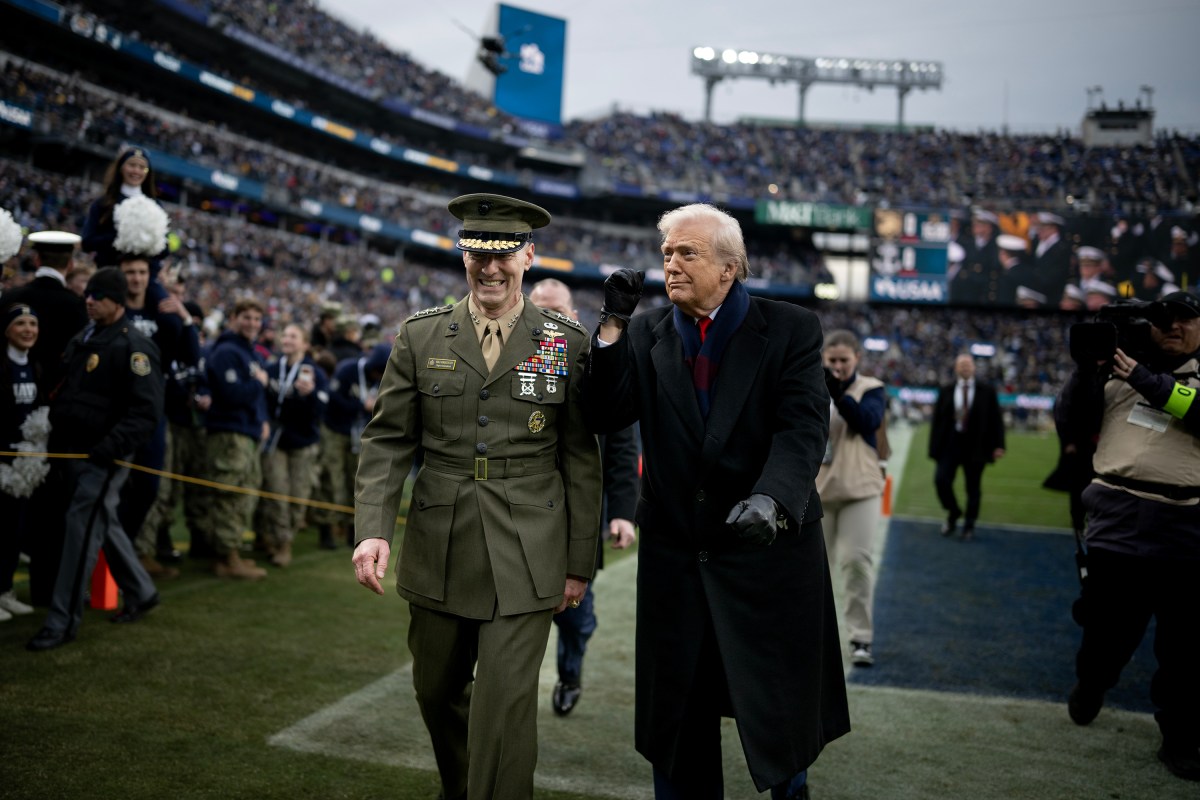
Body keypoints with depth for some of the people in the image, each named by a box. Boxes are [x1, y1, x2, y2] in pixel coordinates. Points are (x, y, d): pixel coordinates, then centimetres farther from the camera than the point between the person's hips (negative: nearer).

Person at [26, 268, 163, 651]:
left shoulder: (134, 346, -13)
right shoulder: (82, 339, 14)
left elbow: (147, 411, -19)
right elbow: (64, 392, 23)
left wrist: (112, 446, -27)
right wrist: (54, 431, 12)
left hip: (104, 457, -9)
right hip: (72, 450, 9)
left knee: (82, 526, -9)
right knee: (103, 523, 17)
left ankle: (63, 620, -3)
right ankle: (141, 593, 33)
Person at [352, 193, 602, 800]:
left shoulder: (568, 344, -1)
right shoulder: (420, 336, 3)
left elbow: (581, 459, 1)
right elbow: (387, 441, 3)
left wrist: (580, 562, 0)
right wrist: (372, 530, -11)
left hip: (526, 557, -3)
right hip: (439, 552, 3)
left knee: (505, 701, -5)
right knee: (436, 690, 18)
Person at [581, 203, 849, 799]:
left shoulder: (792, 330, -5)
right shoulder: (646, 335, 4)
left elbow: (804, 426, -16)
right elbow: (603, 419, -4)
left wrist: (772, 497, -34)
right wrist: (611, 327, -13)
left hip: (769, 548, -2)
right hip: (675, 554, 3)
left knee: (777, 702, 13)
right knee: (678, 713, 14)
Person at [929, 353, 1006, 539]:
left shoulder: (987, 392, 2)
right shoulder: (946, 391, 6)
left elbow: (996, 419, 2)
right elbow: (937, 419, 5)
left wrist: (998, 445, -6)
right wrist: (934, 446, 0)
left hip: (975, 445, -1)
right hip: (950, 442, 1)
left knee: (973, 488, 5)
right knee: (941, 479, -10)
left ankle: (969, 526, 19)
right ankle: (953, 513, 17)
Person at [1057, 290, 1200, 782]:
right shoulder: (1120, 365, 10)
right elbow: (1077, 423, 7)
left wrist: (1149, 382, -19)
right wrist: (1087, 369, -5)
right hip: (1118, 520, 1)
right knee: (1107, 625, 14)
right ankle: (1089, 686, 42)